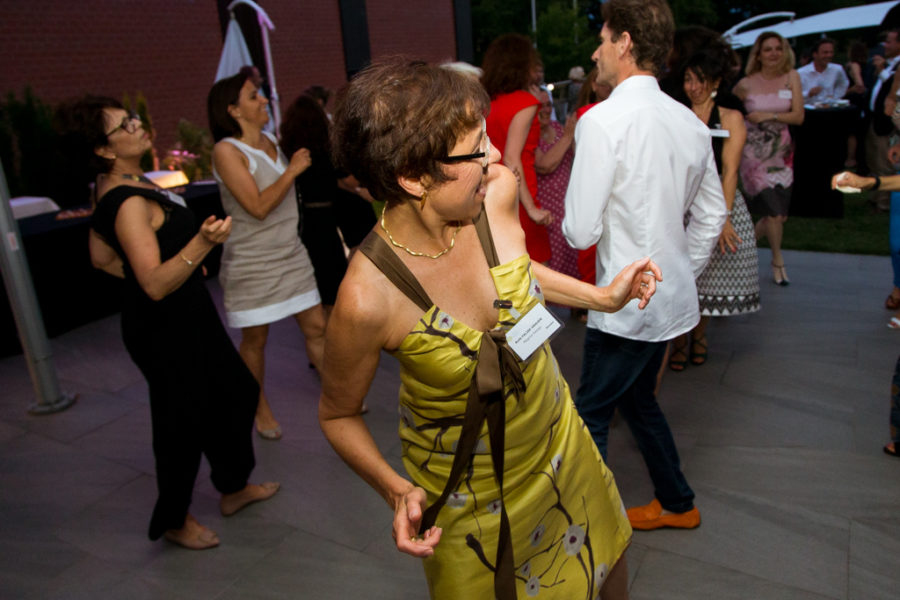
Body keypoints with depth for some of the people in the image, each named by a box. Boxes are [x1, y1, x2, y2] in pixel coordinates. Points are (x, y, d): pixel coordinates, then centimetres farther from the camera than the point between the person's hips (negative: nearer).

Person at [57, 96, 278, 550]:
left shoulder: (117, 188, 6)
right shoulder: (130, 203, -26)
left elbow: (101, 257, 16)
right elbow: (156, 285, -32)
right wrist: (202, 242, -42)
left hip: (186, 317, 10)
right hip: (165, 330, -10)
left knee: (234, 394, 20)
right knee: (183, 420, 6)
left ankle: (234, 488, 40)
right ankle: (174, 522, 30)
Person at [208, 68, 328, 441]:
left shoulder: (270, 141, 9)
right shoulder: (227, 151, -14)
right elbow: (258, 206, -22)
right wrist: (292, 171, -16)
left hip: (290, 255, 6)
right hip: (252, 263, -6)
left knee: (316, 328, 7)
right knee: (255, 340, 8)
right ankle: (260, 408, 28)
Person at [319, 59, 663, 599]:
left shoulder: (499, 190, -20)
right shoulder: (368, 296, -34)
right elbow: (338, 414, -15)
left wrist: (601, 297, 1)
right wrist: (396, 491, -28)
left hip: (556, 434, 5)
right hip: (469, 493, -5)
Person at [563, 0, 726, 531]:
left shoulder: (603, 120, -19)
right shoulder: (690, 122, 5)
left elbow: (581, 232, -20)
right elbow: (712, 217, 13)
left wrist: (573, 223, 2)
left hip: (625, 304, -8)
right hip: (673, 298, 8)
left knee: (592, 415, 7)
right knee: (638, 400, 25)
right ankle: (678, 504, 40)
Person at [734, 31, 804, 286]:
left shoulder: (791, 77, 2)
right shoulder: (746, 84, -6)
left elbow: (798, 116, -3)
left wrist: (770, 115, -15)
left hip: (781, 153, 4)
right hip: (754, 153, -4)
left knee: (778, 215, 5)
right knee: (775, 211, -9)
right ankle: (778, 261, 13)